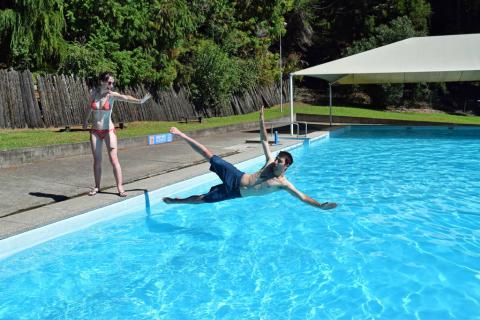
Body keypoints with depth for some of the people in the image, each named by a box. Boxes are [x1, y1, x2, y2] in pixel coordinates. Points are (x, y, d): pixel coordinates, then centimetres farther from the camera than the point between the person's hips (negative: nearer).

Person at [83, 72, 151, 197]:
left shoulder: (112, 95, -10)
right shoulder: (94, 92, -1)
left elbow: (126, 98, -31)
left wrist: (140, 101, -50)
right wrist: (86, 120, 31)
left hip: (108, 130, -3)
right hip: (95, 131, 3)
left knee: (114, 159, -7)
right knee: (97, 160, 8)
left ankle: (120, 187, -1)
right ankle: (97, 187, 20)